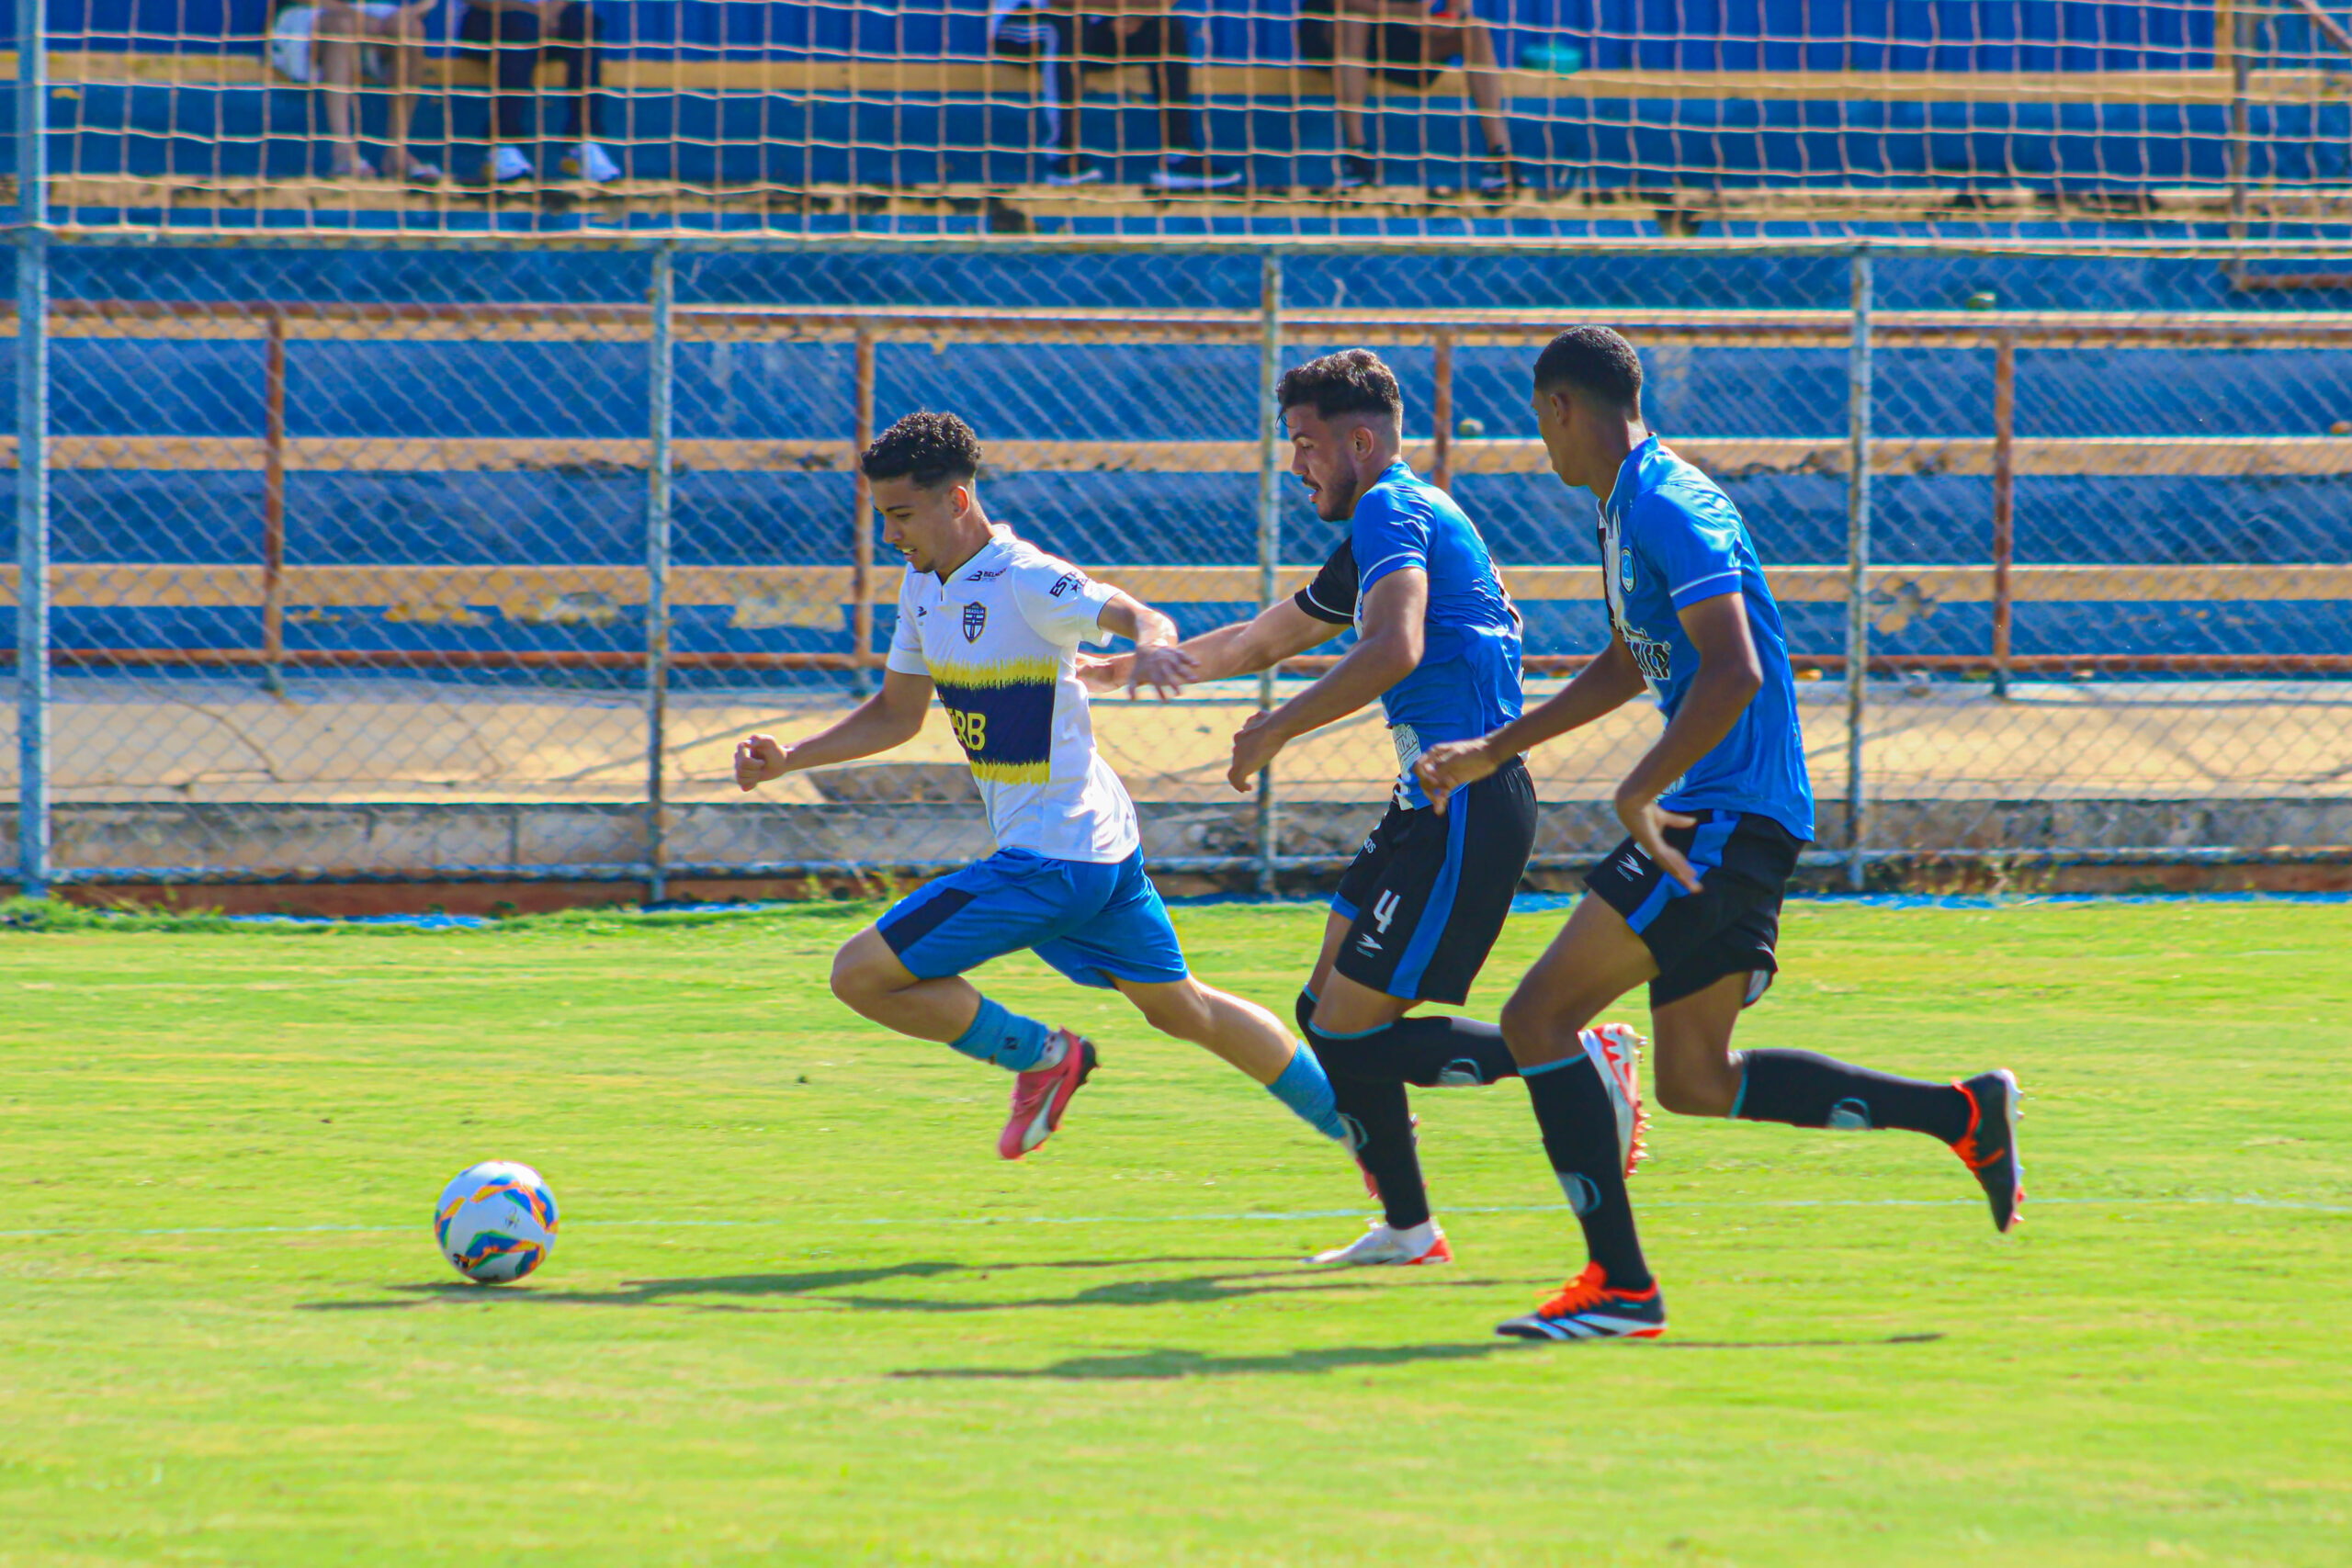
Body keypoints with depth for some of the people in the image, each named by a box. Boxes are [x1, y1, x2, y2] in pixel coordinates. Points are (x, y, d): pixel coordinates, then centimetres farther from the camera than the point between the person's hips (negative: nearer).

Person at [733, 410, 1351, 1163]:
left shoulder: (1026, 581, -18)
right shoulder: (922, 586, 9)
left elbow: (1137, 616, -31)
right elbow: (897, 714, 19)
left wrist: (1150, 644, -55)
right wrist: (789, 758, 8)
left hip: (1051, 860, -10)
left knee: (862, 974, -11)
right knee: (1181, 1009, 22)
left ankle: (1039, 1054, 3)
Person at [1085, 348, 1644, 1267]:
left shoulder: (1393, 511, -10)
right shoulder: (1385, 528, 23)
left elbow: (1395, 649, -28)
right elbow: (1261, 641, 35)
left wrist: (1275, 731, -19)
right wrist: (1122, 669, 38)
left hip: (1467, 809, -10)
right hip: (1437, 805, 10)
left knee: (1351, 1037, -11)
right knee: (1327, 1014, 11)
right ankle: (1407, 1227, 13)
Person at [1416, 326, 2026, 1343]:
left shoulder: (1668, 510, -15)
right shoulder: (1626, 509, 18)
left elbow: (1734, 670, -25)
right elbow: (1631, 666, 32)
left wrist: (1638, 794, -25)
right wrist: (1492, 753, 33)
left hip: (1726, 818, -10)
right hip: (1715, 817, 10)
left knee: (1538, 1019, -11)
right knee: (1696, 1083, 11)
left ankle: (1619, 1285, -10)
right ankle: (1963, 1114, 13)